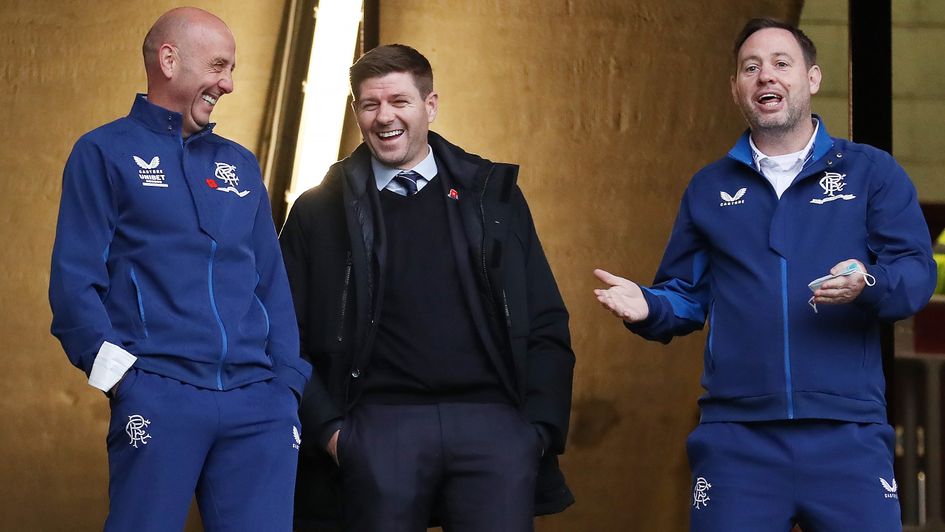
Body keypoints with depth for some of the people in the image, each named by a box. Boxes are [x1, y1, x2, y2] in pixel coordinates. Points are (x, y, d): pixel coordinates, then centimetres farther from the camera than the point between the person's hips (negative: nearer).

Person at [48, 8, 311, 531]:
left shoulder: (240, 164, 20)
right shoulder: (105, 153, 4)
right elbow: (74, 279, -3)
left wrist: (288, 381, 8)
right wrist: (119, 372, -12)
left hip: (259, 407, 5)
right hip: (158, 398, -5)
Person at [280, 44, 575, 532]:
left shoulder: (493, 194, 12)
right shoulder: (320, 212, 9)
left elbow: (545, 326, 10)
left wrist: (540, 428, 1)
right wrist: (326, 427, -3)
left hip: (491, 421, 1)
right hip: (379, 424, -1)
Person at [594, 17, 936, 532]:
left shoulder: (871, 171, 9)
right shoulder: (709, 188, 17)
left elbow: (917, 273, 0)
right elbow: (686, 296, 18)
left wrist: (868, 284, -21)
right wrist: (647, 307, -5)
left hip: (847, 434, -2)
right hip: (736, 435, 2)